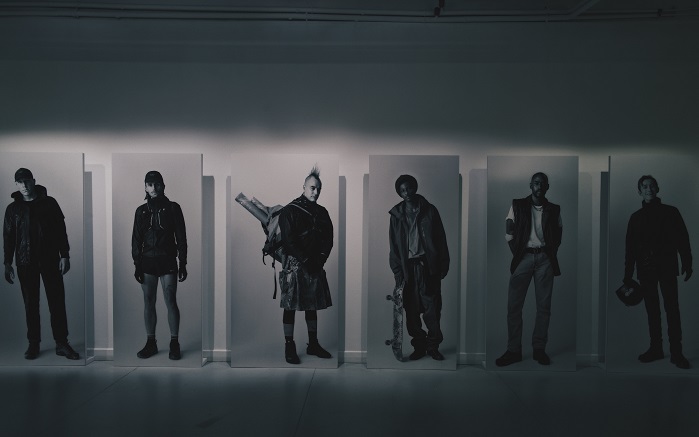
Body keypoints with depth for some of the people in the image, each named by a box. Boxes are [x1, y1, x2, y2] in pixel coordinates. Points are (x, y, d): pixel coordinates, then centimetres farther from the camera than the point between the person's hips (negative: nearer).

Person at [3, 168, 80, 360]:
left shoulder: (49, 203, 5)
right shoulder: (13, 208, 8)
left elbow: (61, 230, 3)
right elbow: (8, 237, 9)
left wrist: (65, 255, -3)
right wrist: (7, 263, 3)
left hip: (50, 259, -1)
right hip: (25, 262, 1)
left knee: (57, 301, -2)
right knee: (31, 304, 5)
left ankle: (61, 343, 4)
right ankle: (33, 343, 14)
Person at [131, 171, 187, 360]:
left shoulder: (173, 208, 3)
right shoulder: (141, 211, 10)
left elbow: (181, 237, 2)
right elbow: (136, 239, 10)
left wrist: (183, 263, -3)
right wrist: (137, 264, 2)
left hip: (167, 261, -3)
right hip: (147, 263, 3)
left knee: (171, 302, -4)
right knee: (148, 303, 5)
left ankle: (174, 343, 4)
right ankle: (151, 343, 14)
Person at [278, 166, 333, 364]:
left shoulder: (322, 212, 12)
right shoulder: (290, 211, -6)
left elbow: (328, 238, 10)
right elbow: (288, 241, -12)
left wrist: (321, 258, -5)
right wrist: (306, 261, -15)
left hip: (315, 265, 6)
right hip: (294, 264, -6)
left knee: (313, 305, 12)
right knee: (290, 306, -1)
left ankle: (313, 344, 21)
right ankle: (289, 347, 5)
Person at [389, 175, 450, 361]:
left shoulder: (429, 210, 5)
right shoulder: (397, 214, 7)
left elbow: (441, 239, 4)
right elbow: (394, 245, 5)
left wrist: (443, 265, -1)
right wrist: (397, 270, -2)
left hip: (428, 266, -1)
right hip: (408, 267, 1)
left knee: (432, 309, -1)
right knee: (411, 311, 2)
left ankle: (433, 346, 10)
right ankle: (419, 346, 14)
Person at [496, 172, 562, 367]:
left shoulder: (554, 209, 10)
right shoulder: (518, 205, 5)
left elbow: (558, 236, 13)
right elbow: (509, 234, 3)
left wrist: (550, 254, 2)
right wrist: (517, 255, -2)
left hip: (545, 258, 1)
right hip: (524, 256, -1)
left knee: (544, 305, 2)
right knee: (514, 305, -5)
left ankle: (539, 349, 10)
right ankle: (513, 350, 1)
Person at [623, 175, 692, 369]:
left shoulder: (670, 212, 6)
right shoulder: (636, 217, 12)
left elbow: (683, 239, 3)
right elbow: (630, 247, 10)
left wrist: (687, 264, -6)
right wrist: (627, 276, 7)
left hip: (667, 267, -2)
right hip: (645, 269, 2)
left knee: (672, 309, -5)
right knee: (652, 310, 6)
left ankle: (676, 352, -2)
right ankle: (655, 348, 13)